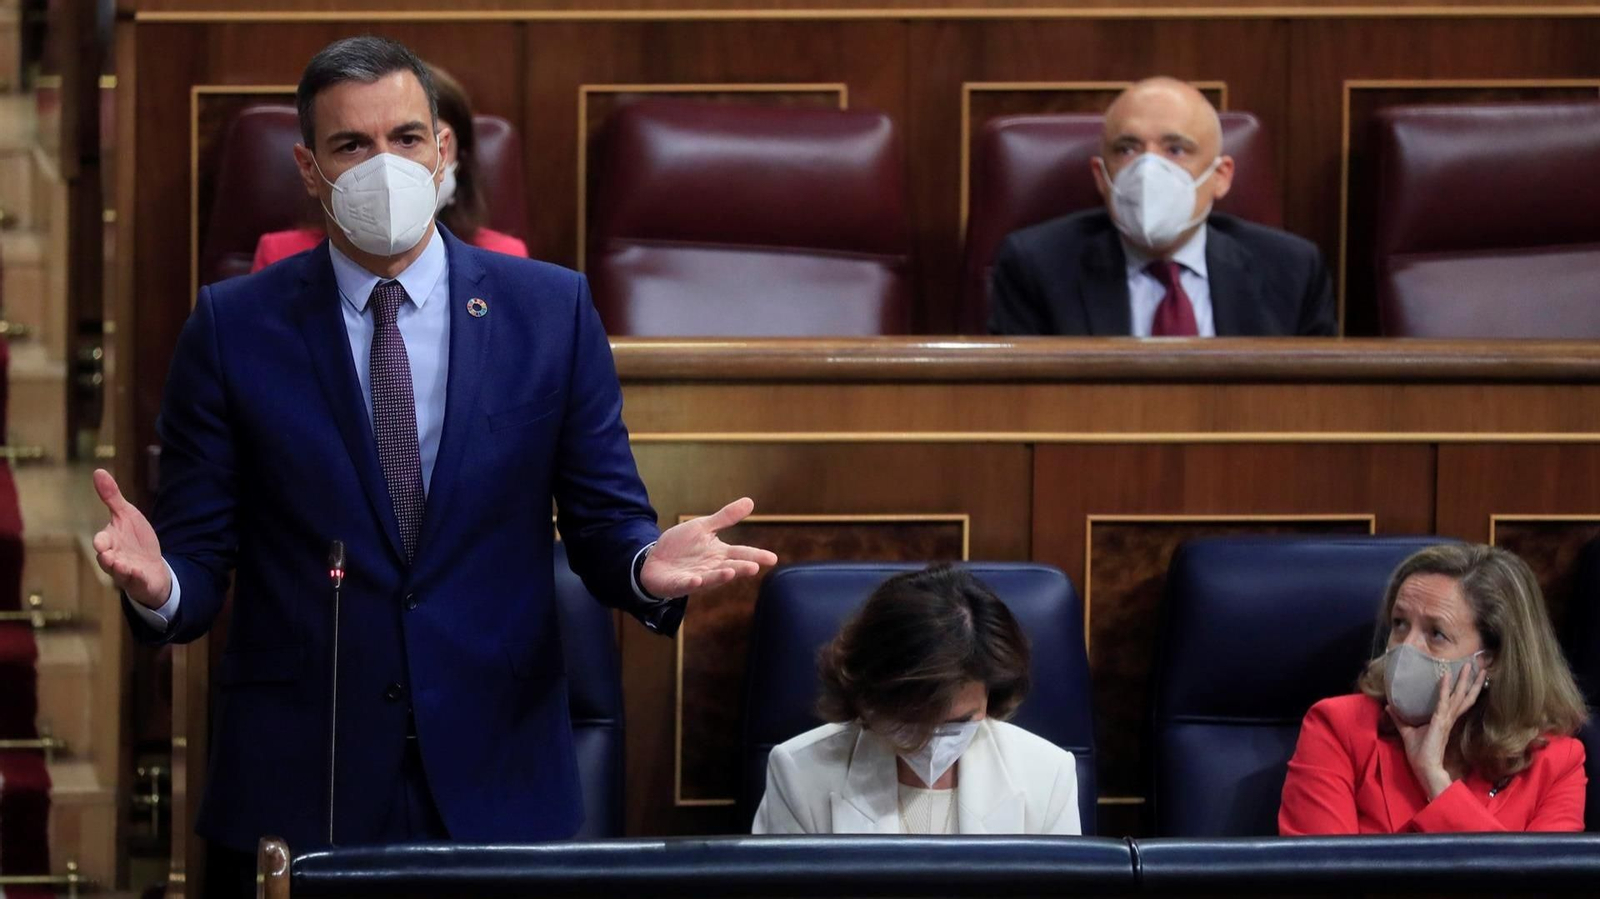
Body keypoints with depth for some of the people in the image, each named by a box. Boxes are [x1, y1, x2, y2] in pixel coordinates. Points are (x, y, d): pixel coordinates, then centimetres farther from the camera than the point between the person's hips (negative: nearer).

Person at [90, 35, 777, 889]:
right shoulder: (234, 327, 1)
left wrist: (648, 565, -18)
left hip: (496, 779, 1)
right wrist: (157, 584, -23)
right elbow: (201, 552, 0)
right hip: (297, 780, -1)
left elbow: (605, 523, 5)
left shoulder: (551, 311, 4)